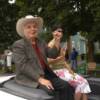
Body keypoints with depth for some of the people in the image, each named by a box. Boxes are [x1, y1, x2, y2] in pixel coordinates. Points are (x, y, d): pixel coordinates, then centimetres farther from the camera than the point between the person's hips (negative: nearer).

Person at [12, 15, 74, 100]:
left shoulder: (41, 43, 16)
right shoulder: (18, 45, -6)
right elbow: (23, 65, -17)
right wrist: (40, 79, -25)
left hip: (45, 74, 7)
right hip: (29, 78, -6)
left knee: (66, 86, -12)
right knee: (49, 90, -30)